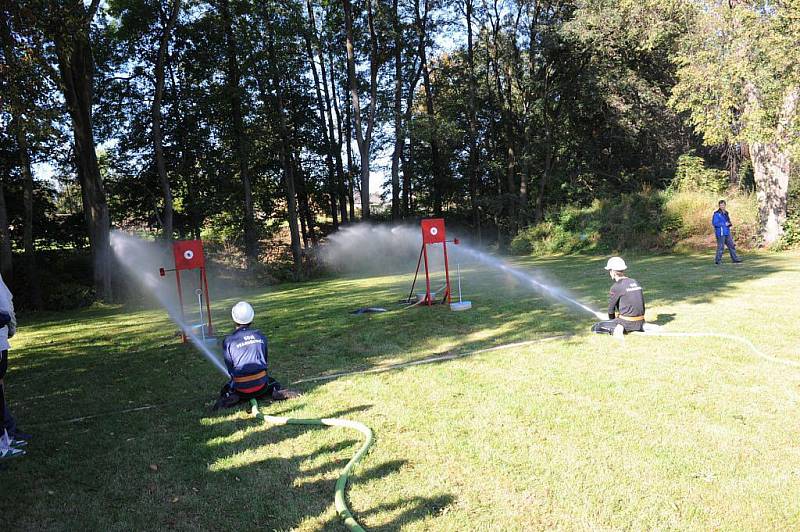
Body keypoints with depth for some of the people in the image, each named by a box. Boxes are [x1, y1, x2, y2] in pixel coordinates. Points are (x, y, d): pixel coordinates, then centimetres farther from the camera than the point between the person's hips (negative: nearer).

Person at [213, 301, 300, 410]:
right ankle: (277, 392, -2)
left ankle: (233, 398, -6)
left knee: (225, 391, 29)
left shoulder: (228, 341, -5)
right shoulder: (260, 335, 6)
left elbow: (230, 368, 3)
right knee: (273, 383, 34)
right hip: (261, 384, 2)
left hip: (241, 388, -1)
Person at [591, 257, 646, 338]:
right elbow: (642, 304, 14)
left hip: (627, 323, -6)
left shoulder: (616, 286, -11)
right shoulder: (635, 282, 9)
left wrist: (612, 320, 18)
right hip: (640, 323, 6)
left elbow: (611, 308, -2)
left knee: (595, 328, 2)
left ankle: (615, 329, -14)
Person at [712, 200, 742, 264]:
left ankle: (735, 259, 17)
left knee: (731, 246, 10)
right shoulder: (717, 214, -10)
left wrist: (730, 224, 3)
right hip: (720, 233, -8)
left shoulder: (726, 213, 15)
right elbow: (714, 223, -17)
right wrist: (724, 224, -15)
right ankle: (717, 260, 3)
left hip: (727, 233, 8)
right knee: (720, 247, -6)